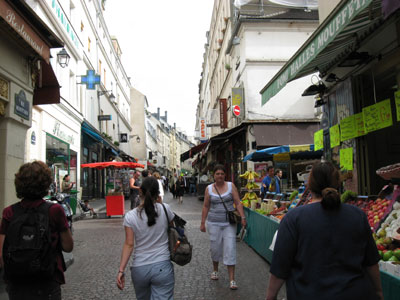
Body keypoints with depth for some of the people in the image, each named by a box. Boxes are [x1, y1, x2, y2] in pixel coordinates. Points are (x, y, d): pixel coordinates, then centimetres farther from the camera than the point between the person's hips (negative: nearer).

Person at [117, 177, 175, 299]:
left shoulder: (130, 216, -6)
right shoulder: (165, 209, -7)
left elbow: (129, 244, -10)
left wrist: (121, 270, -8)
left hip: (139, 269, 2)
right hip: (162, 267, -2)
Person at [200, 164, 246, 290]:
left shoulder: (231, 186, -1)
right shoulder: (209, 188, 2)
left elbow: (238, 203, -1)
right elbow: (206, 206, 6)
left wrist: (243, 217, -11)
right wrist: (202, 222, 5)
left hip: (229, 223, -1)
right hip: (214, 223, 1)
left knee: (230, 249, -5)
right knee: (215, 248, 10)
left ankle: (232, 279, 1)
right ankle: (215, 270, 37)